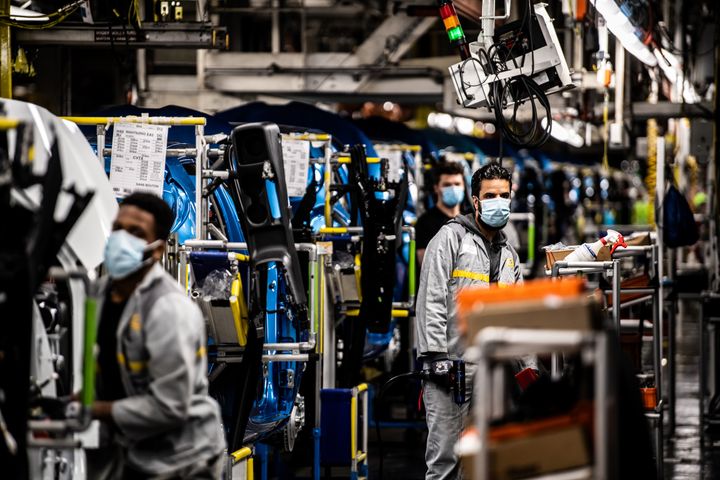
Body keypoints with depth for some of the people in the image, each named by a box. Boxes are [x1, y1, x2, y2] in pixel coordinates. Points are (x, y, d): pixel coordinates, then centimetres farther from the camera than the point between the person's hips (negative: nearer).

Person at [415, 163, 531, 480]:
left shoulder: (509, 254, 21)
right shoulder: (451, 238, 0)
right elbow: (432, 299, -9)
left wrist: (530, 365, 14)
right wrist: (435, 355, -17)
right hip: (451, 363, -6)